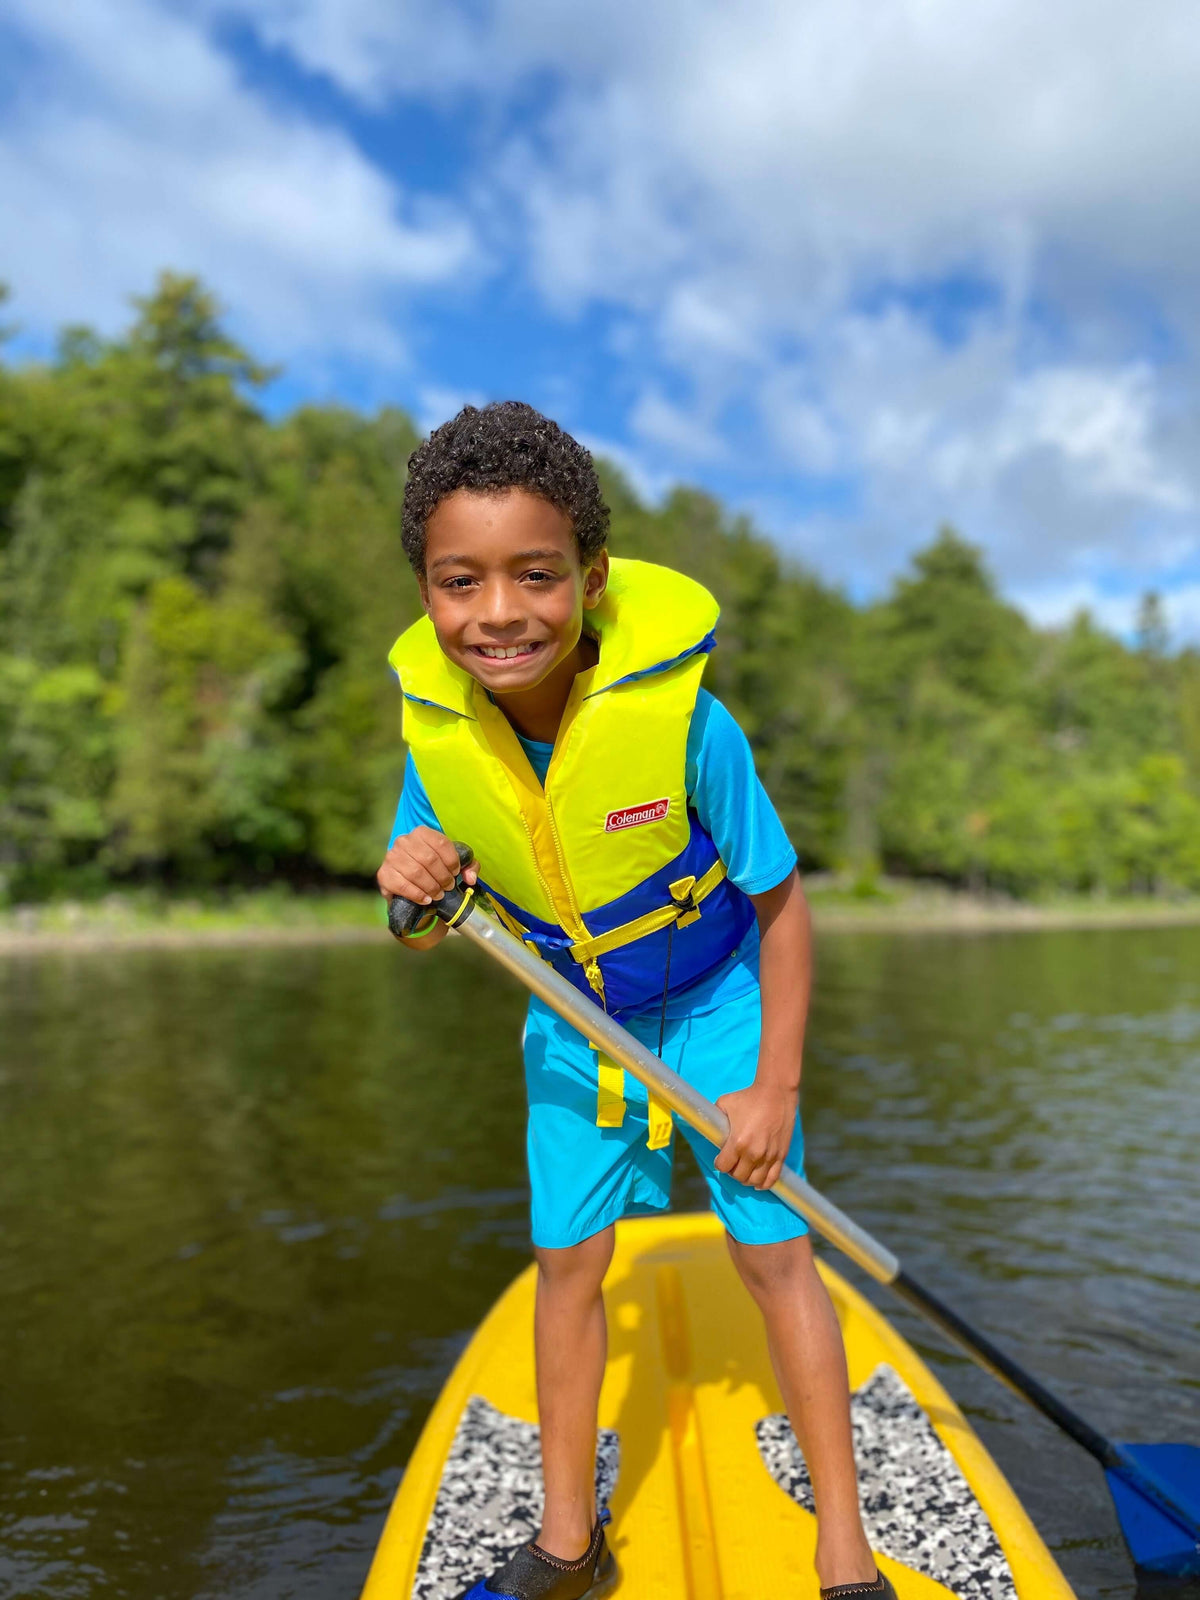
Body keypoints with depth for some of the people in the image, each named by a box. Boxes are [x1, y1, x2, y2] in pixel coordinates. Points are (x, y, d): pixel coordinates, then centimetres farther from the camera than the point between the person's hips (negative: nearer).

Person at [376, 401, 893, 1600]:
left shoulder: (680, 718, -30)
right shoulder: (439, 730, -19)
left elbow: (781, 904, -18)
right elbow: (427, 942, -8)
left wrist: (773, 1088, -17)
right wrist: (416, 897, -32)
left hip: (716, 1007, -3)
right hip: (574, 1022, 4)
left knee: (775, 1255, 3)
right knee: (568, 1263, 10)